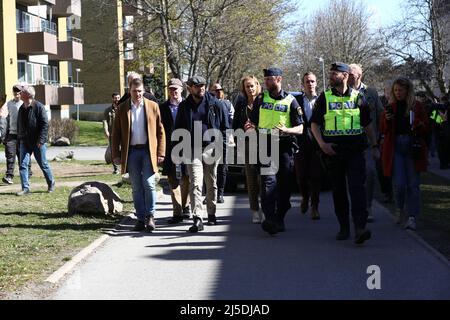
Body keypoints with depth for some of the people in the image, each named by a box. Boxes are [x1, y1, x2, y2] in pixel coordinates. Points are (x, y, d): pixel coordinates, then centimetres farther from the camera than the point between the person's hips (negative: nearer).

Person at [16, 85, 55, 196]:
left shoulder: (39, 107, -11)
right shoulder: (22, 109, 9)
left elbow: (45, 124, -15)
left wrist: (41, 140, -20)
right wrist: (19, 139, 13)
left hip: (38, 142, -6)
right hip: (24, 141, 6)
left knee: (43, 164, 7)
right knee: (23, 164, -4)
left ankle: (51, 183, 27)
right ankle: (25, 188, -1)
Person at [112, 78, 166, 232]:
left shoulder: (153, 106, 4)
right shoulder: (122, 108, 6)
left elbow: (160, 131, 4)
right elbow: (116, 133, 7)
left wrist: (160, 153, -3)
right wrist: (116, 154, 1)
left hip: (148, 151, -1)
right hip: (131, 152, 2)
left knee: (149, 184, -8)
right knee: (136, 187, 5)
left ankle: (150, 216, 4)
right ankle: (141, 218, 12)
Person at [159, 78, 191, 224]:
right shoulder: (162, 108, 7)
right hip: (170, 149, 1)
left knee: (186, 179, 8)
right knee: (173, 181, 1)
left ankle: (184, 206, 28)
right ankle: (177, 212, 4)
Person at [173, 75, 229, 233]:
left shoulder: (216, 104, 3)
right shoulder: (184, 106, 8)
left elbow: (224, 126, 4)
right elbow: (178, 129, 14)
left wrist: (222, 146, -5)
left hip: (211, 149, 0)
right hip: (192, 150, 0)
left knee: (211, 183, 12)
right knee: (195, 184, -11)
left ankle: (211, 214, 28)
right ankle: (197, 219, -17)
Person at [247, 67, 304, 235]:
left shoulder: (290, 100, 5)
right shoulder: (261, 99, 11)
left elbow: (300, 128, 3)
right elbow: (253, 122, 17)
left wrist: (286, 130, -17)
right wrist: (251, 127, -7)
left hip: (284, 145, 0)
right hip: (265, 144, 0)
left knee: (284, 183, 5)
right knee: (268, 180, -15)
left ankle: (280, 219, 20)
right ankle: (269, 218, -22)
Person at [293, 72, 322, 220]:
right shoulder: (296, 100, 5)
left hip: (316, 142, -1)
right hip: (301, 142, 1)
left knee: (315, 175, -1)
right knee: (301, 175, 4)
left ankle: (314, 207, 8)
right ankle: (305, 197, 32)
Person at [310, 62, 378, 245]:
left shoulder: (357, 97, 8)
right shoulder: (324, 97, 6)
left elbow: (367, 124, 16)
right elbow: (315, 124, 5)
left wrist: (374, 146, 13)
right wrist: (321, 143, -9)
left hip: (355, 150, -1)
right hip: (333, 150, 1)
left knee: (357, 187, -13)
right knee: (338, 190, 7)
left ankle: (360, 229, -18)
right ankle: (344, 228, 18)